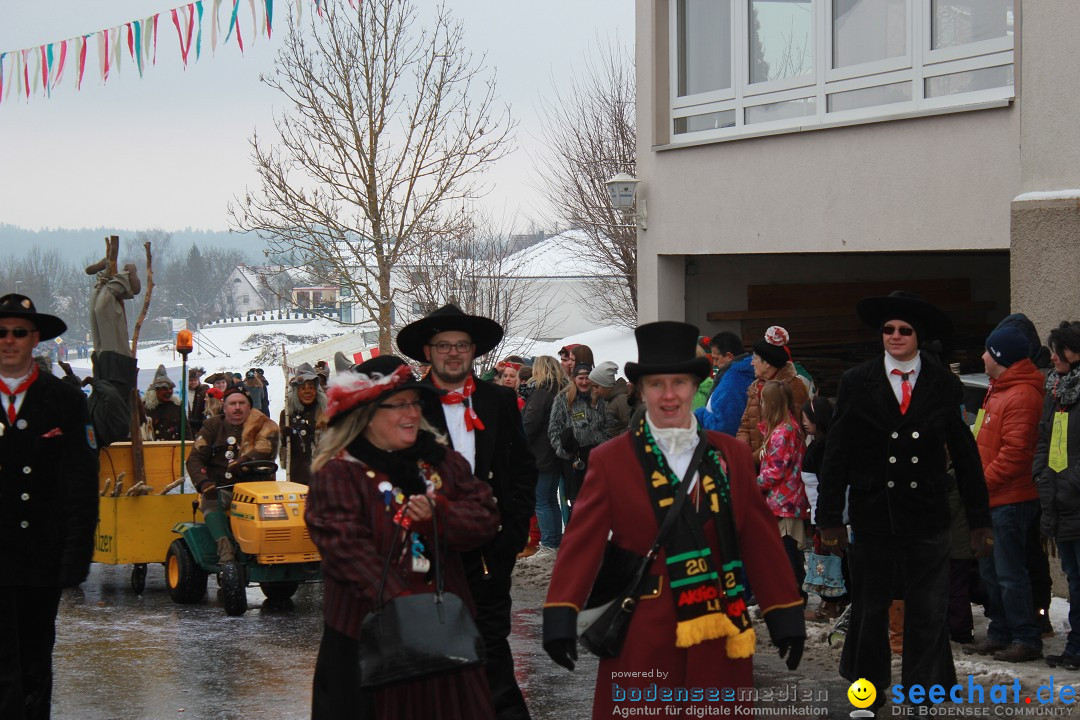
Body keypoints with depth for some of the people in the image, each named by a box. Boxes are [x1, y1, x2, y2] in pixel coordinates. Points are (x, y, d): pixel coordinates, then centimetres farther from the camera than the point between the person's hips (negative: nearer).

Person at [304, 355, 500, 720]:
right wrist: (397, 601, -25)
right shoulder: (339, 474, -6)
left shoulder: (444, 463, 11)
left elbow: (485, 518, 4)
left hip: (443, 624, 4)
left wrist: (439, 514, -17)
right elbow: (347, 548, -16)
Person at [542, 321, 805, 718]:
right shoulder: (610, 460, 0)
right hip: (641, 636, -2)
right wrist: (561, 616, -16)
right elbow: (582, 540, -7)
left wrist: (785, 614, 5)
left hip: (717, 629, 2)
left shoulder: (732, 455, 8)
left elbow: (761, 538, 7)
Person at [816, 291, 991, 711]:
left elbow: (965, 454, 6)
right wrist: (830, 519, -4)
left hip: (926, 515, 0)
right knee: (869, 611, 12)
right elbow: (836, 455, 0)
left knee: (928, 614, -2)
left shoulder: (942, 384, 3)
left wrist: (979, 519, 5)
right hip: (873, 515, 0)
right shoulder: (857, 383, 1)